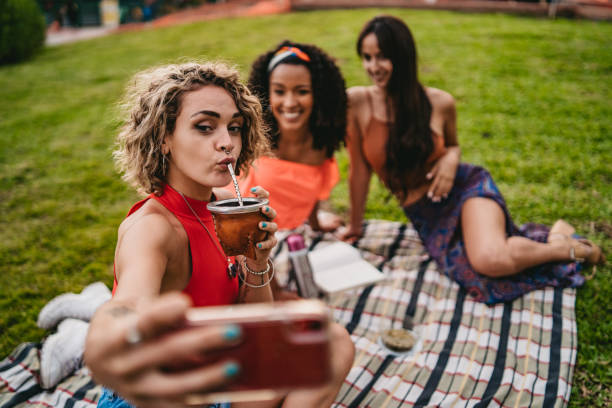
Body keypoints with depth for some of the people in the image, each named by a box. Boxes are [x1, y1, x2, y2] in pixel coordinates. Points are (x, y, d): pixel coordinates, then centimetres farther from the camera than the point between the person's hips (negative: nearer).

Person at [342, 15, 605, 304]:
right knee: (483, 268, -23)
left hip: (465, 187, -2)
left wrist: (450, 159, -12)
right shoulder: (357, 102, -10)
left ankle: (566, 247, 1)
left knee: (491, 259, -32)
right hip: (426, 220, 2)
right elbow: (359, 169, -2)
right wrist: (355, 225, 5)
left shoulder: (439, 103, -8)